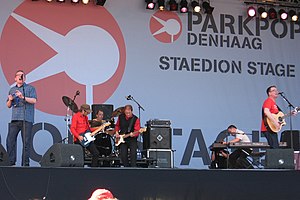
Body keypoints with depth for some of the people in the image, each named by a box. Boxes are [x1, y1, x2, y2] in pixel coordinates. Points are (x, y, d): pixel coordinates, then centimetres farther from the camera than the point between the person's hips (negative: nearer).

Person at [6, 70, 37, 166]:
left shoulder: (30, 88, 8)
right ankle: (11, 162, 2)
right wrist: (10, 100, 1)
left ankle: (25, 163, -3)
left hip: (26, 119, -4)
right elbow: (8, 106, 23)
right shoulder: (12, 90, 21)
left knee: (26, 142, -6)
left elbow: (34, 100, -7)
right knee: (10, 140, -4)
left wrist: (23, 97, -20)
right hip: (15, 119, 4)